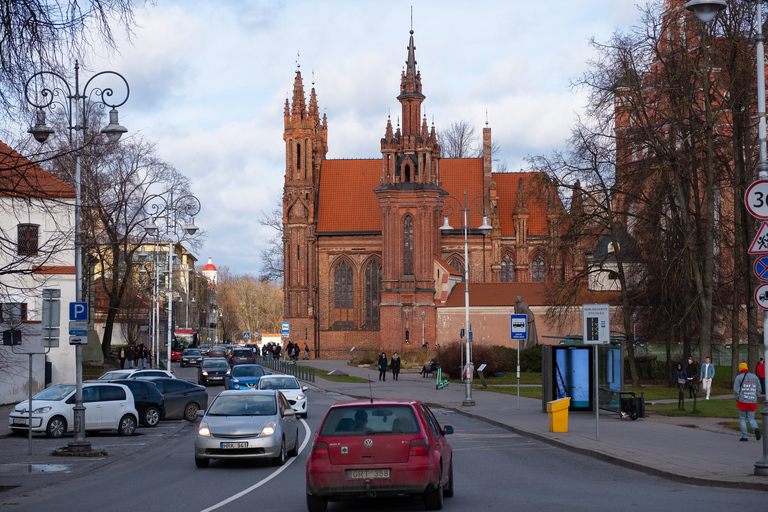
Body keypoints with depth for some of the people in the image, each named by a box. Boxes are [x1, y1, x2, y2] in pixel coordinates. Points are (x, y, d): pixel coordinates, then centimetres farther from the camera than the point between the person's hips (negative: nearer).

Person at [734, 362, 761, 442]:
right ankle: (755, 428, -20)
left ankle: (744, 437, 6)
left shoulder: (739, 377, -4)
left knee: (742, 419, 10)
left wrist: (737, 398, 7)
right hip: (753, 402, 3)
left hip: (742, 402, -3)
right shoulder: (754, 377, 8)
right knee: (751, 419, 11)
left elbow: (736, 390, -9)